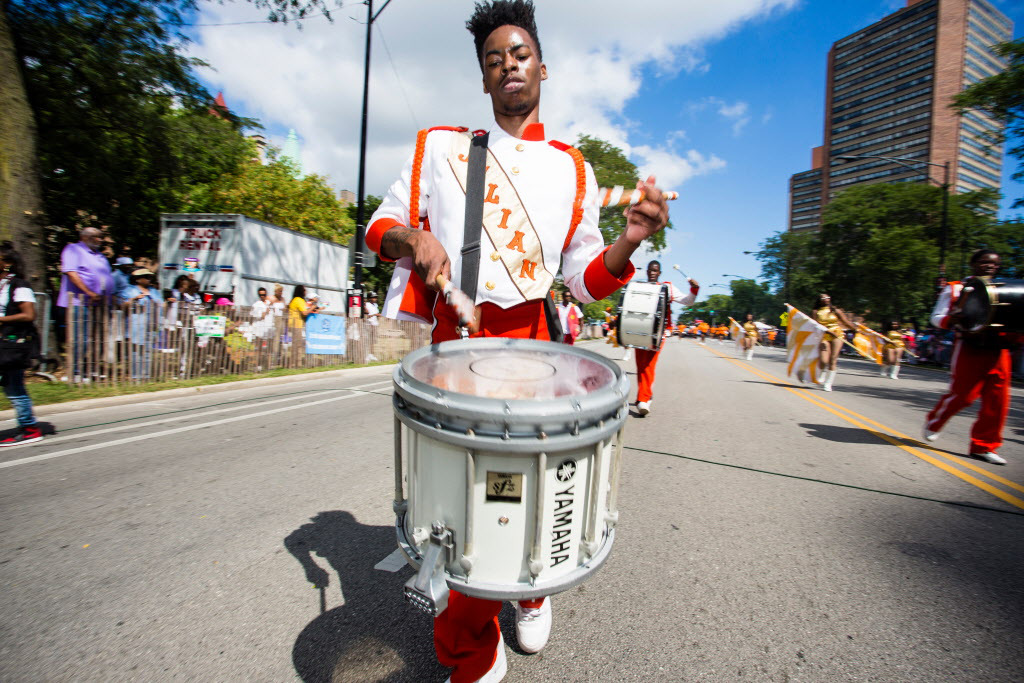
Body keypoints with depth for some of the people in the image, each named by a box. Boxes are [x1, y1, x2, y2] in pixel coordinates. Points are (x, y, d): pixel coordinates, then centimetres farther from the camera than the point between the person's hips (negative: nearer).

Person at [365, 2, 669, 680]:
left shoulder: (572, 171, 13)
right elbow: (381, 223, 13)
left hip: (538, 345, 1)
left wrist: (630, 241, -11)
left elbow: (588, 279, 9)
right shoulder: (442, 148, 11)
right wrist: (412, 236, -10)